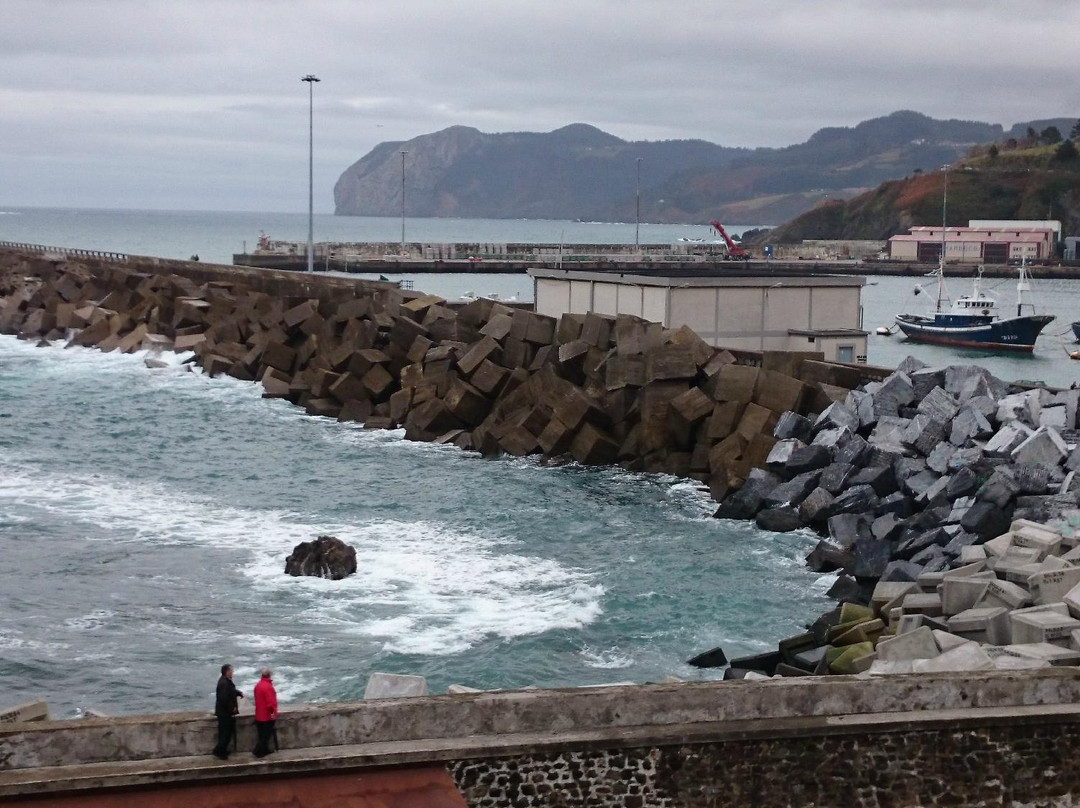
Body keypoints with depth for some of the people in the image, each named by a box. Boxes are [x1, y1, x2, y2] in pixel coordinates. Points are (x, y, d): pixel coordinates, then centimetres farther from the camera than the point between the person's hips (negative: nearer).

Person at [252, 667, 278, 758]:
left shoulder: (258, 686, 5)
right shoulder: (268, 686, -22)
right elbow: (271, 701, -26)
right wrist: (273, 712, -16)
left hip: (259, 715, 8)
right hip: (267, 716, -8)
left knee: (263, 734, 16)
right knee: (266, 734, -1)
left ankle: (264, 750, 24)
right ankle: (257, 751, -5)